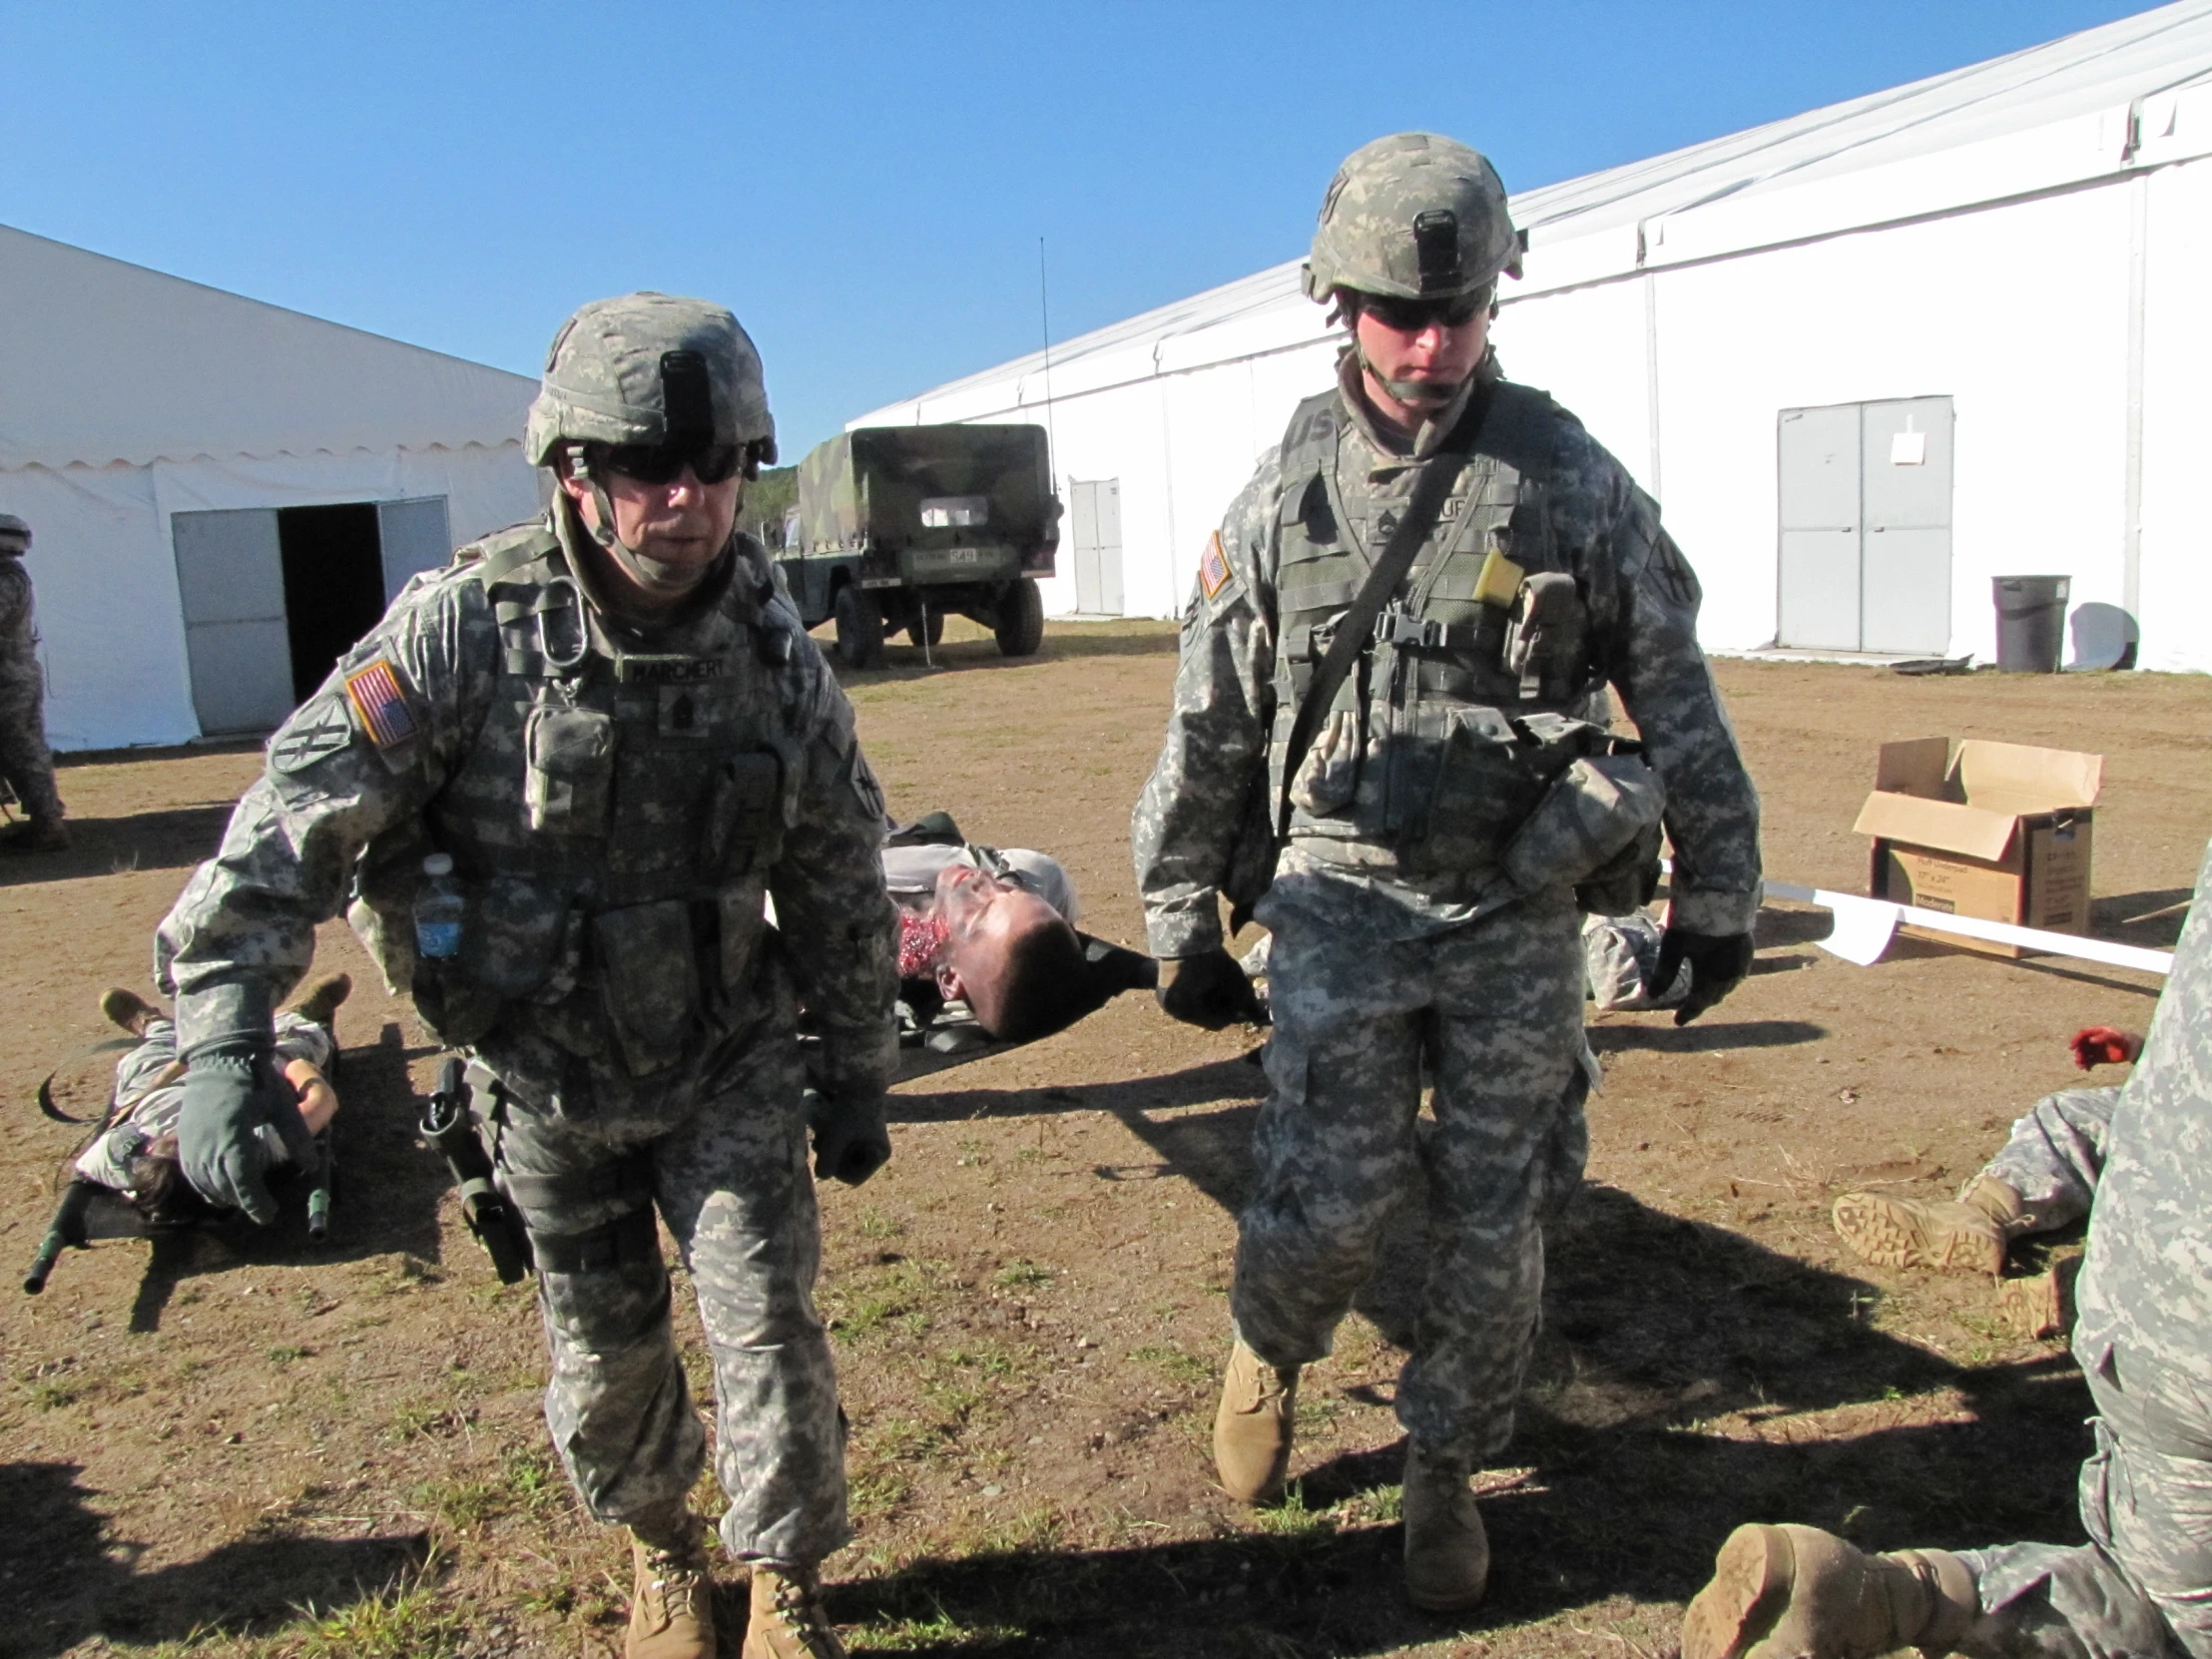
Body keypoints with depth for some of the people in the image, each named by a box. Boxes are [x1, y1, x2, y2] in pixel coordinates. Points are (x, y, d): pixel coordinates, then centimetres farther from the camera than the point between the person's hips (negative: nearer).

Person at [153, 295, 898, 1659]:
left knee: (768, 1322, -3)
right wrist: (225, 1037, -29)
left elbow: (841, 887, 0)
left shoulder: (779, 660, -11)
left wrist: (858, 1073, 7)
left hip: (726, 1062, 1)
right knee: (605, 1351, 15)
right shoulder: (469, 626, -19)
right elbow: (301, 817, -20)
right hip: (545, 1079, 0)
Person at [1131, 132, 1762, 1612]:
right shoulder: (1283, 498, 1)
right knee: (1326, 1202, -5)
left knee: (1496, 1225, 8)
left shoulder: (1569, 476, -1)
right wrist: (1182, 922, 8)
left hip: (1522, 917, 1)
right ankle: (1269, 1357, 30)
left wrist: (1719, 897, 5)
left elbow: (1678, 698, 4)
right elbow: (1208, 727, 6)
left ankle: (1446, 1473, 31)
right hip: (1343, 906, 0)